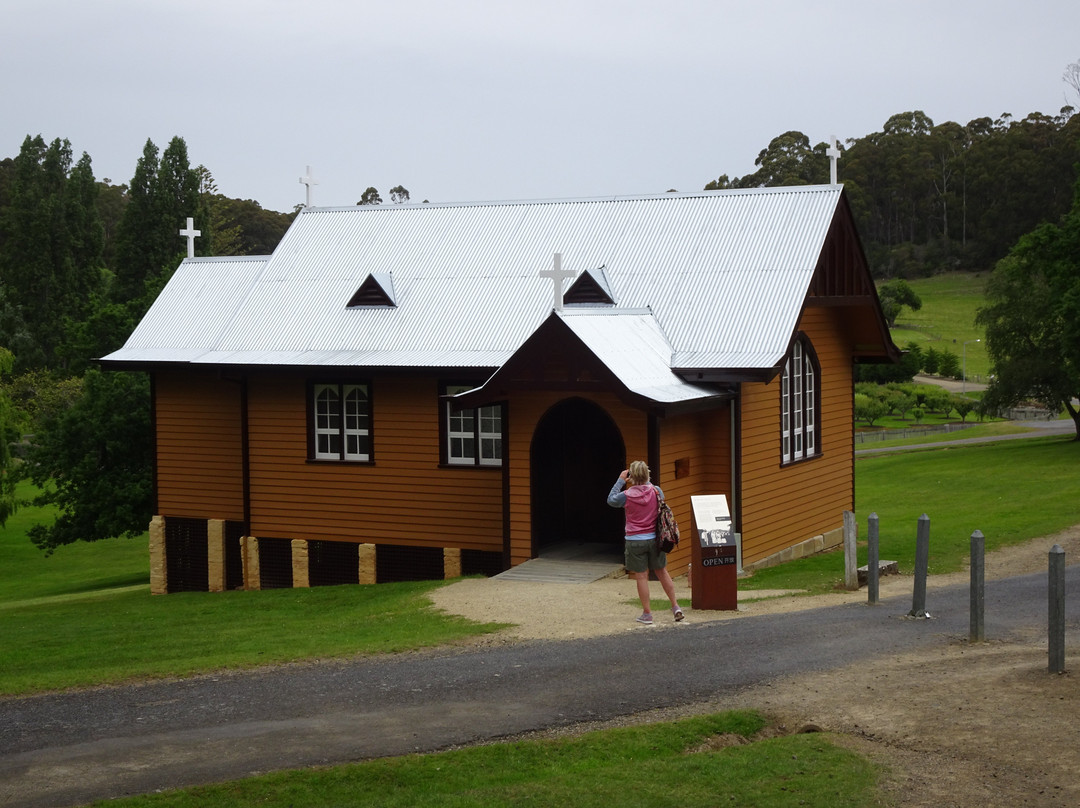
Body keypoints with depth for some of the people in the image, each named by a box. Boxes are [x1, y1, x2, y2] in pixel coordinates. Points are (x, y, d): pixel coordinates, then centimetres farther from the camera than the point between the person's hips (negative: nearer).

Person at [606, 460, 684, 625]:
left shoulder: (626, 496, -14)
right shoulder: (655, 491, -6)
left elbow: (611, 500, 4)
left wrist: (620, 481, 7)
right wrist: (646, 481, 17)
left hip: (635, 541, -3)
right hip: (654, 538, 3)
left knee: (642, 577, 4)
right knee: (662, 572, 17)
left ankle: (647, 614, 8)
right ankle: (675, 606, 17)